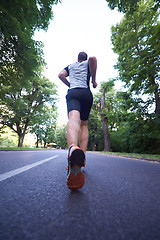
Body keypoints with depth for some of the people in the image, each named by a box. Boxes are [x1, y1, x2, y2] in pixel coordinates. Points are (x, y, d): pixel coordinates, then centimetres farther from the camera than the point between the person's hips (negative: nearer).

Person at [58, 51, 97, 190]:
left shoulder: (70, 66, 32)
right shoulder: (88, 63, 27)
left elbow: (61, 75, 14)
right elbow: (93, 58, 2)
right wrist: (94, 79, 7)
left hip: (72, 93, 0)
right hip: (86, 93, 1)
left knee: (73, 119, -29)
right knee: (84, 124, 9)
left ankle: (73, 148, -63)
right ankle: (82, 157, -4)